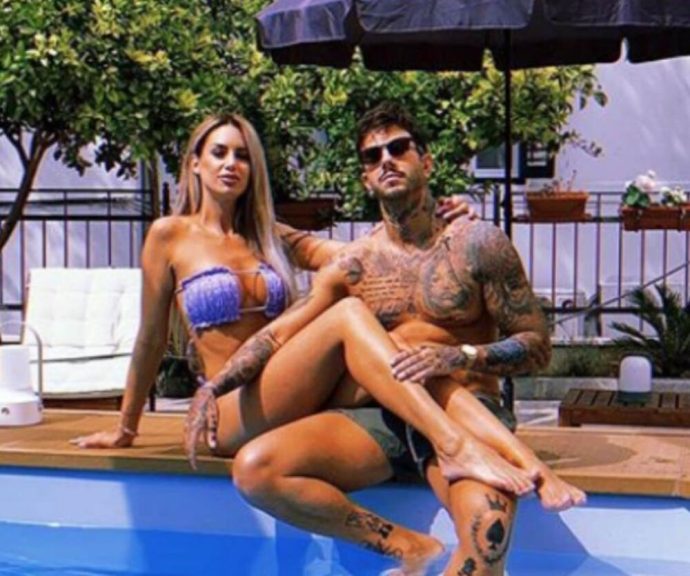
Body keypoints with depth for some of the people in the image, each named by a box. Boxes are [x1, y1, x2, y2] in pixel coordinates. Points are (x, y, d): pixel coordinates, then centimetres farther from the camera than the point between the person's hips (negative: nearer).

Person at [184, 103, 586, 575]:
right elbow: (279, 333, 9)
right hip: (384, 418, 5)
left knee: (488, 519, -41)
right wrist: (214, 387, -7)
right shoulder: (356, 264, 12)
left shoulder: (477, 244, 3)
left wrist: (456, 357, -16)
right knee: (254, 467, -22)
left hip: (464, 415, -4)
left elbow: (537, 346, 2)